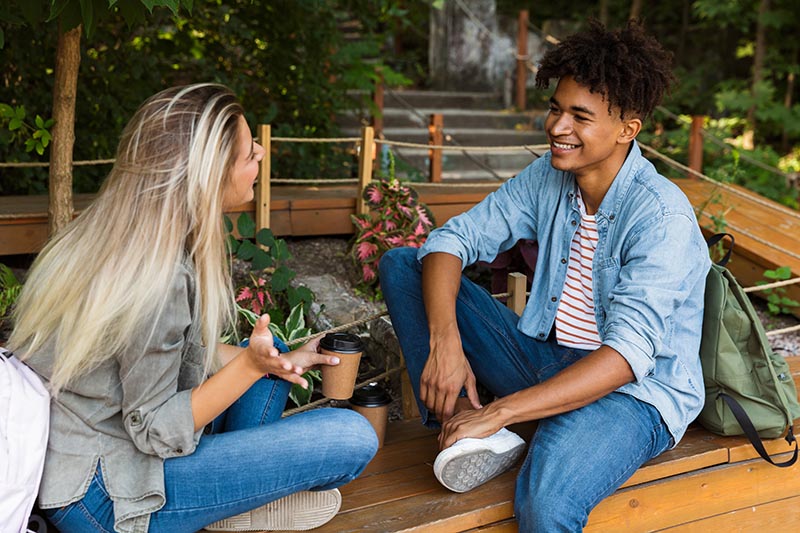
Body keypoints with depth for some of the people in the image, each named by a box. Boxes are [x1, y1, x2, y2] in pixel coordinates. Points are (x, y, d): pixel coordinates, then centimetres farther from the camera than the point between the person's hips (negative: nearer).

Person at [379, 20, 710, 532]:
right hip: (545, 358, 7)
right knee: (402, 264, -3)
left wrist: (500, 412, -32)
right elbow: (454, 238, -1)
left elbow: (628, 354, -28)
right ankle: (460, 420, -18)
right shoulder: (548, 177, 0)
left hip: (636, 391, -7)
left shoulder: (662, 216, -20)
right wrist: (444, 341, -19)